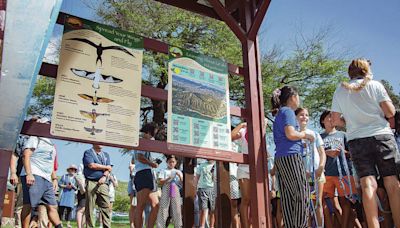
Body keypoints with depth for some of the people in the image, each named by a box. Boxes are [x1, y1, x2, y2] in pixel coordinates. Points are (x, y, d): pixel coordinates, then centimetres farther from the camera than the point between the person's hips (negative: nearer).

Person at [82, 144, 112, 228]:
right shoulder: (88, 153, 6)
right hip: (91, 183, -4)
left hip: (103, 183, 4)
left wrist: (104, 176, -10)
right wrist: (106, 167, 1)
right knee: (90, 208, -3)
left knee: (106, 207, -5)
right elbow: (92, 165, -10)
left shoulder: (106, 155, 22)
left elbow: (109, 168, 10)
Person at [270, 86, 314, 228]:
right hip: (291, 156, -9)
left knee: (288, 197, 5)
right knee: (302, 194, -9)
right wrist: (305, 135, 0)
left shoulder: (279, 114, 25)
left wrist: (301, 141, 25)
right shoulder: (288, 111, -2)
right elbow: (290, 134, -15)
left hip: (280, 157, 9)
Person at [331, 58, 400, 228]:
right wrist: (380, 114, 18)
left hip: (356, 140, 2)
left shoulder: (340, 91, 9)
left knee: (368, 184, -4)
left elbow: (336, 121, 7)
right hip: (382, 136, -1)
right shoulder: (375, 85, 4)